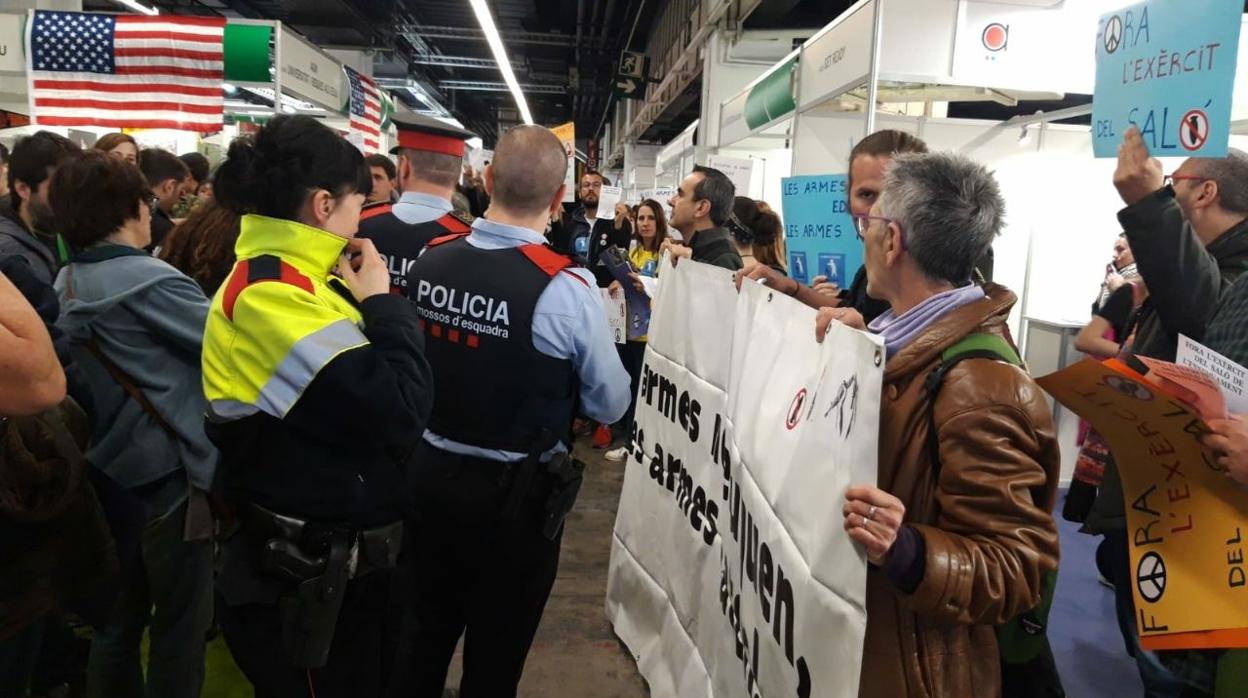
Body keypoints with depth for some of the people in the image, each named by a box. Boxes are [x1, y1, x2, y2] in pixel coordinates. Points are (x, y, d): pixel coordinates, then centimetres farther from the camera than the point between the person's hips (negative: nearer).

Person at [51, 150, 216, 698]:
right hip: (166, 476, -8)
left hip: (110, 474, 8)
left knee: (119, 617, 20)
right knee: (182, 621, 7)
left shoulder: (68, 285, 6)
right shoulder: (149, 282, -20)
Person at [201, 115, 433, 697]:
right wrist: (381, 301, -18)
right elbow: (401, 412, -30)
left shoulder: (291, 280, 9)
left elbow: (363, 396, 11)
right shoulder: (271, 294, -23)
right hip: (302, 577, -10)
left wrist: (370, 303, 0)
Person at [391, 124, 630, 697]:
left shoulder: (427, 262, -7)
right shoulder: (567, 287, -22)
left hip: (428, 472, 4)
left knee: (425, 629, 24)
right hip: (516, 491, -4)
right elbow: (611, 404, -9)